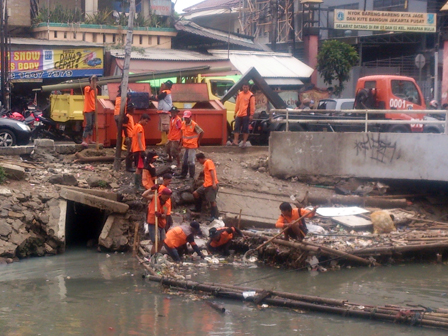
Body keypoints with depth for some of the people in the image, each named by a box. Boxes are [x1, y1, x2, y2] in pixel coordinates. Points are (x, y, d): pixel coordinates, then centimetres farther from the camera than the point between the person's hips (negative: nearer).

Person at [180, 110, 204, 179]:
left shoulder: (194, 125, -16)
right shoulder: (183, 124, 3)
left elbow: (201, 132, -11)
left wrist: (198, 141, -6)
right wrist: (182, 140, 14)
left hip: (192, 146, -7)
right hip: (185, 145, 7)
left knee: (190, 161, -4)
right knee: (184, 161, 13)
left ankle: (192, 176, 4)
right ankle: (183, 175, 23)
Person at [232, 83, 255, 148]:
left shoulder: (251, 95, -3)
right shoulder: (239, 94, 12)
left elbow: (252, 106, -5)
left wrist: (251, 115, -9)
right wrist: (235, 113, 14)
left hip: (246, 115, -5)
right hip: (239, 114, 5)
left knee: (245, 129, 0)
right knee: (236, 128, 0)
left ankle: (244, 142, 6)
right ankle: (235, 141, 1)